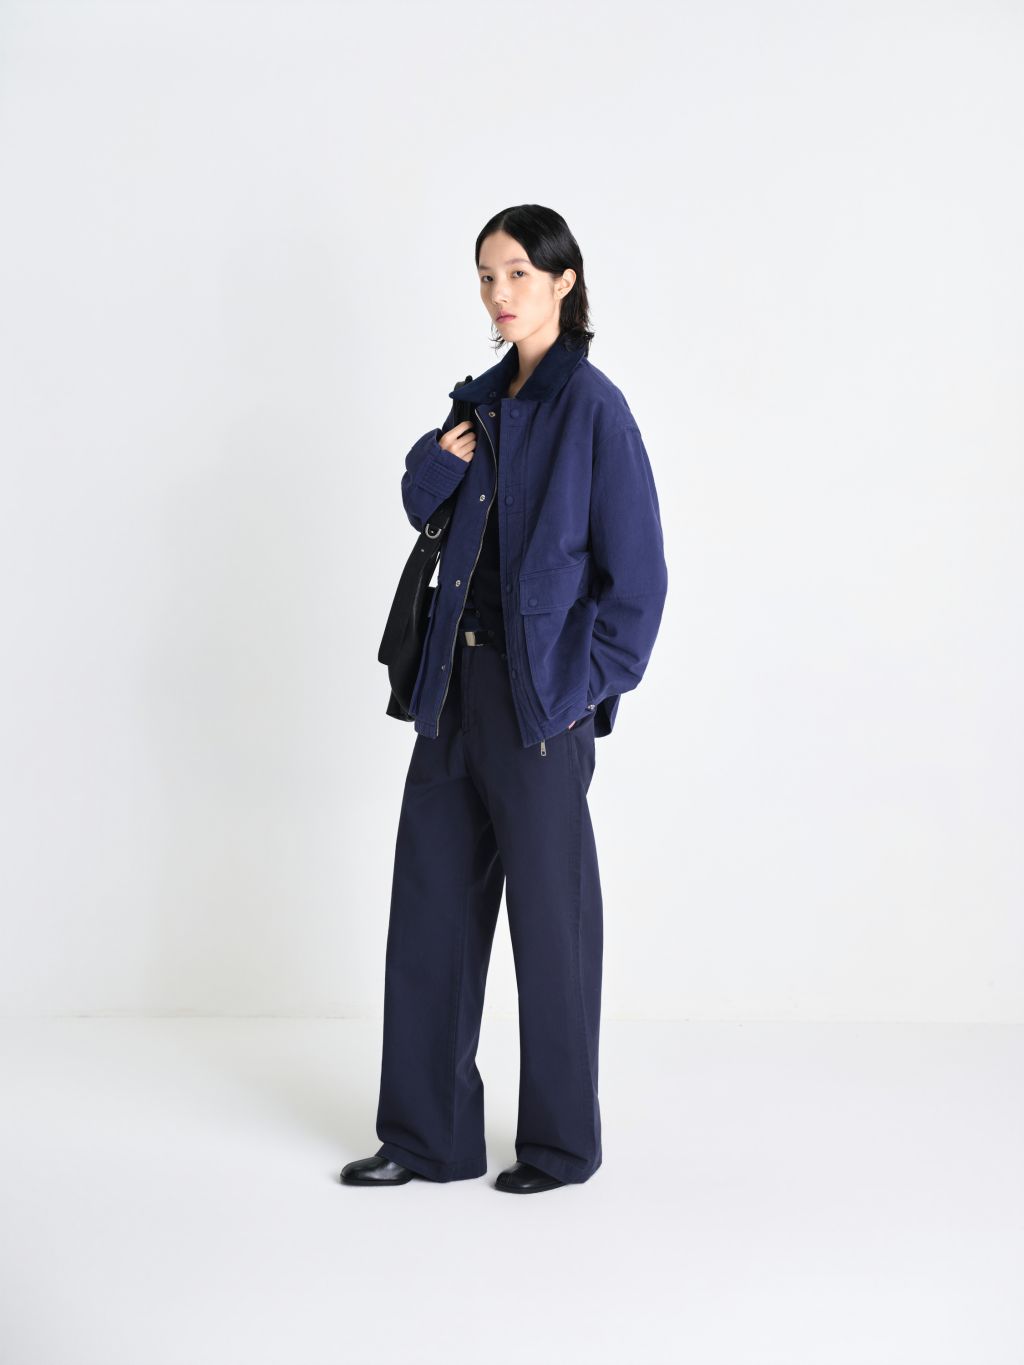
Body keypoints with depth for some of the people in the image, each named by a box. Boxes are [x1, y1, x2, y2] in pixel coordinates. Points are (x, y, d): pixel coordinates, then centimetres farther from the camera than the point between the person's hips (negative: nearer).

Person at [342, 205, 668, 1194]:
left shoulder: (591, 407, -10)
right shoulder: (486, 398, 12)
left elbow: (635, 570, -11)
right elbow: (424, 505, 16)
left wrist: (587, 683, -13)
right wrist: (439, 460, -5)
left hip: (540, 698, -8)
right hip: (460, 683, 8)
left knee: (548, 911, 4)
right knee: (432, 899, 10)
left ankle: (562, 1143, 20)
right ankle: (429, 1135, 22)